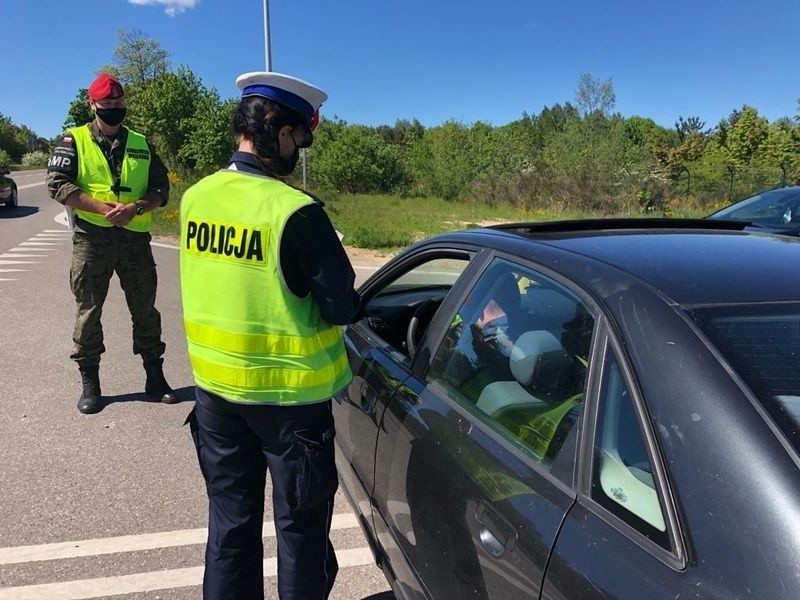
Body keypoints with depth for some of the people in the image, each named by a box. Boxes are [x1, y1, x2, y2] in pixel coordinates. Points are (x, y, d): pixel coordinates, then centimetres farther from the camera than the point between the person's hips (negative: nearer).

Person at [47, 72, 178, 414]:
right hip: (91, 239, -2)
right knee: (89, 311, 5)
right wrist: (102, 208, -18)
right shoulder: (74, 140, 4)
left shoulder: (141, 144, 12)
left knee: (145, 310, 7)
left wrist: (135, 207, -12)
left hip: (135, 238, 2)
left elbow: (161, 188, 7)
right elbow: (58, 184, -6)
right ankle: (90, 383, 18)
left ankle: (155, 377, 19)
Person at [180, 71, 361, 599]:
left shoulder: (196, 197, -1)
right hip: (289, 395, -5)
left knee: (231, 519, 21)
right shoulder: (296, 212, -20)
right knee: (301, 528, 14)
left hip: (215, 387, 6)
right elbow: (342, 308, -17)